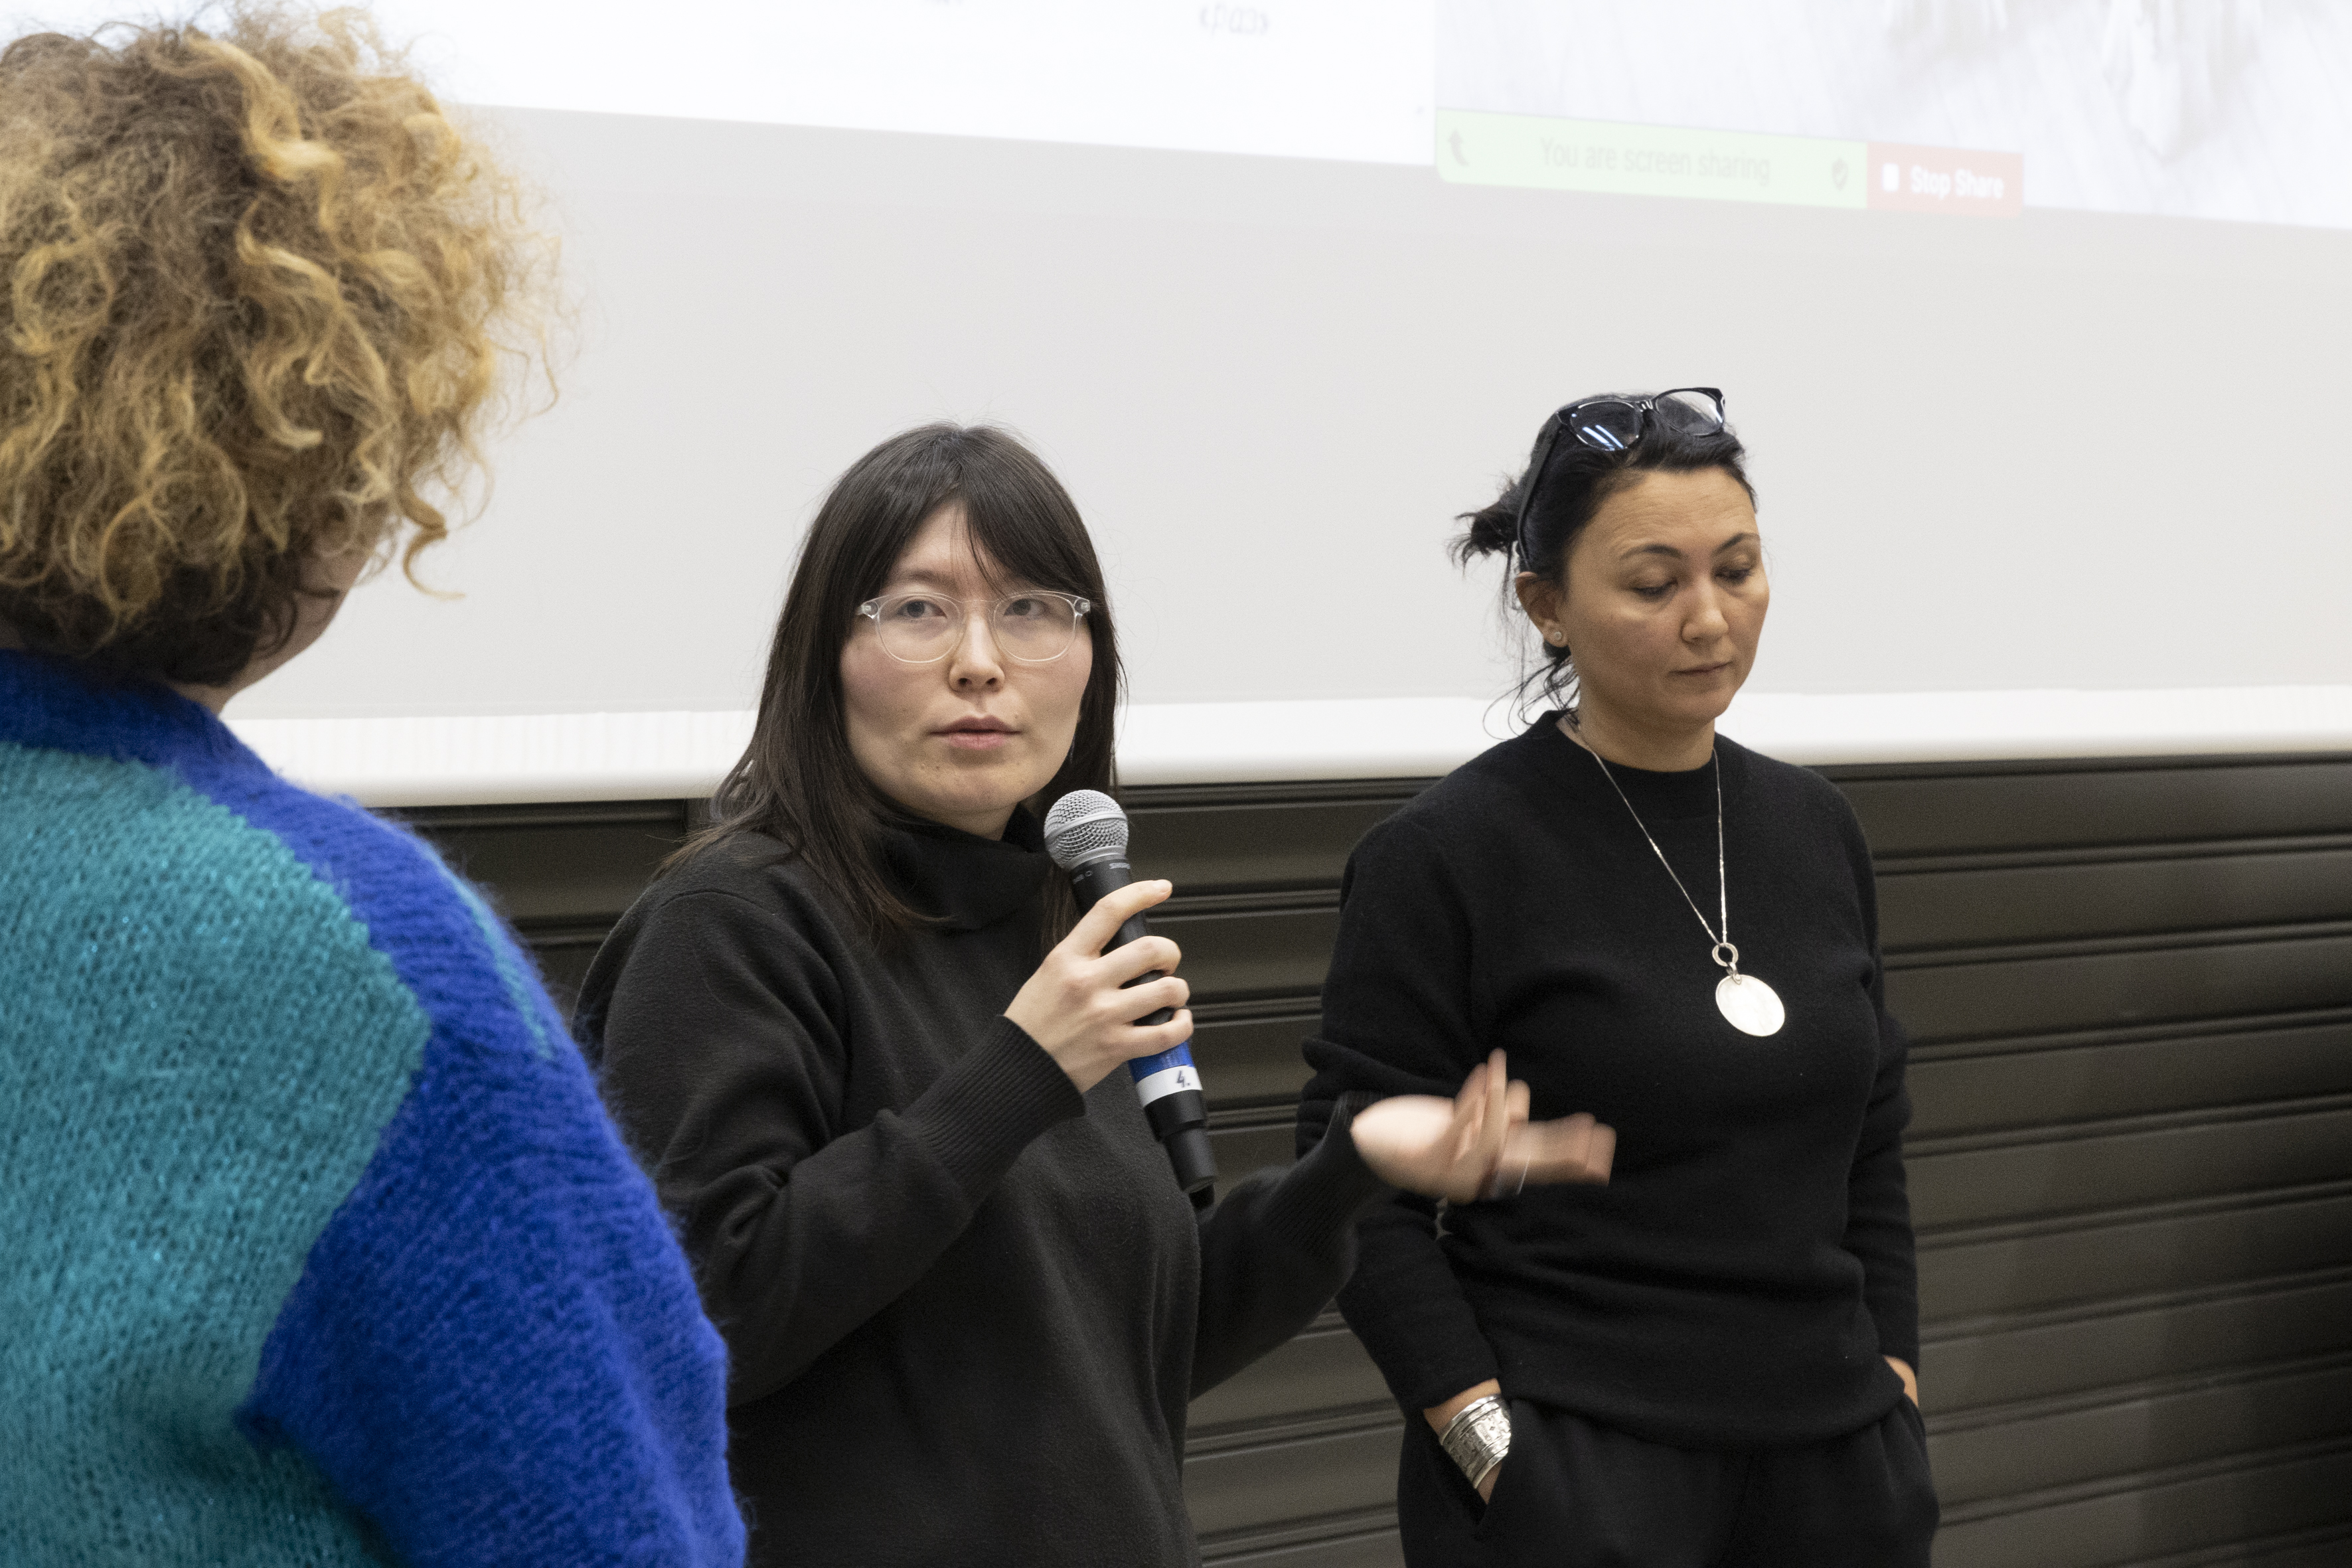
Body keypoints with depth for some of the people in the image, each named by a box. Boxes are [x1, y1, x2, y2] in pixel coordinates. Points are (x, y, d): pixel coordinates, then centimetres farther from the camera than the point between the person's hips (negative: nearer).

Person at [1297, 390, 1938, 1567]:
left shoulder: (1815, 830, 8)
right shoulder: (1441, 854, -9)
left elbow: (1870, 1148, 15)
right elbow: (1362, 1195, -10)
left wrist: (1892, 1380, 8)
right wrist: (1491, 1443, -15)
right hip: (1576, 1471, -5)